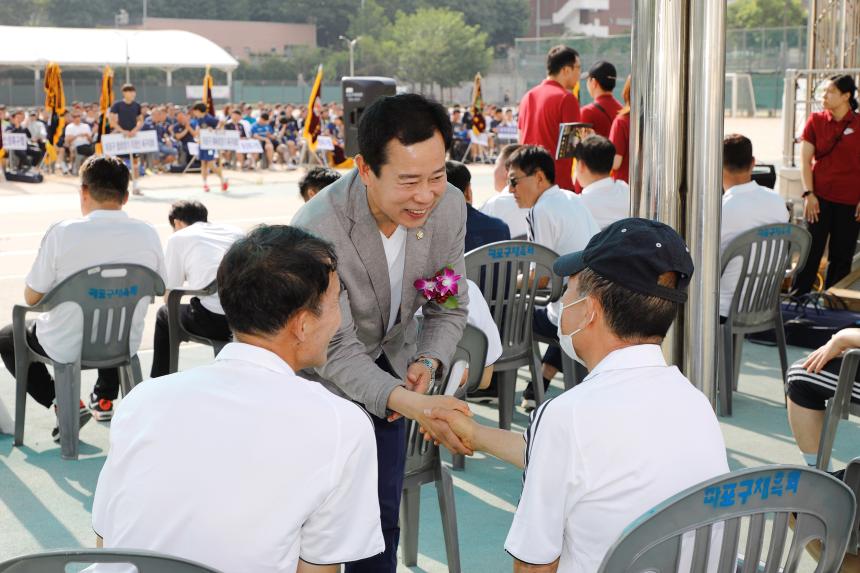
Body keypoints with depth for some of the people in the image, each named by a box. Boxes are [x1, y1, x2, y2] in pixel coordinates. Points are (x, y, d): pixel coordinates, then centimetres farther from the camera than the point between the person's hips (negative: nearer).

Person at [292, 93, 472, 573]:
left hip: (391, 367, 4)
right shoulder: (317, 229, -35)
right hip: (322, 376, -4)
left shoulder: (450, 206, -18)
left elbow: (450, 308, -4)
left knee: (382, 516, 12)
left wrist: (427, 362, -24)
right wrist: (412, 404, -47)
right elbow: (336, 352, -33)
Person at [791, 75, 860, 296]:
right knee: (811, 251, -2)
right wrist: (808, 194, -7)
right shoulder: (816, 121, 3)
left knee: (841, 256, 6)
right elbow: (805, 160, 1)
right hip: (820, 197, 0)